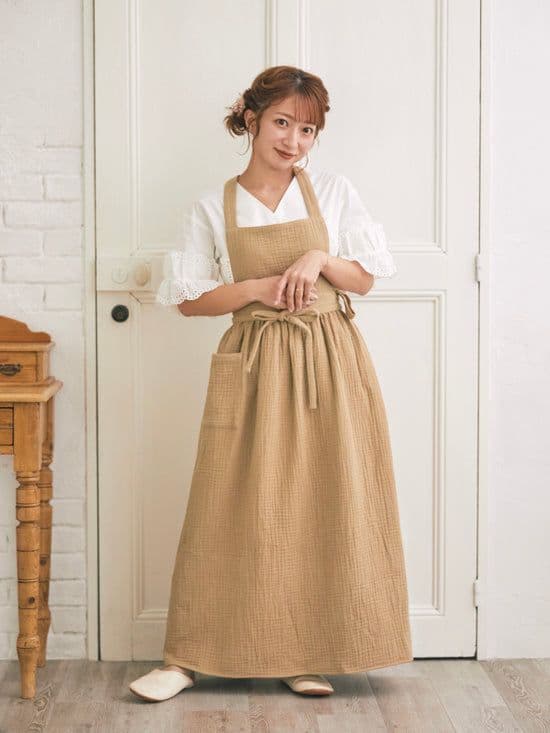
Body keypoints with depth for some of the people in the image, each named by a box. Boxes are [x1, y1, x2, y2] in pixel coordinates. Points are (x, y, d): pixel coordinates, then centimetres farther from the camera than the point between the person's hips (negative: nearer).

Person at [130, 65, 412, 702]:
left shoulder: (334, 192, 6)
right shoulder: (213, 207, 3)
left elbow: (366, 278, 7)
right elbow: (189, 299, 1)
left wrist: (319, 259, -11)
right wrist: (260, 287, -12)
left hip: (329, 362, 1)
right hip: (253, 363, -1)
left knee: (325, 507, 2)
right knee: (232, 509, -1)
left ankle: (307, 654, 15)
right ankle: (188, 657, 8)